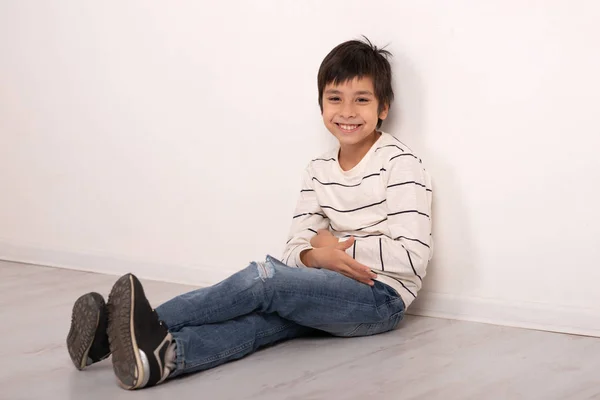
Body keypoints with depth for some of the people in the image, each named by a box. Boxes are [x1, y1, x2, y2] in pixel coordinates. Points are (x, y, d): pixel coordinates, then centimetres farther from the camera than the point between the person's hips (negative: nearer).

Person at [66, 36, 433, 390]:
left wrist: (335, 245, -10)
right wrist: (317, 257, -18)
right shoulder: (319, 171, 13)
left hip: (383, 298, -5)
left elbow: (413, 255, -15)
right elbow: (296, 248, 6)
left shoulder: (400, 164, -6)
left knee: (264, 278, -27)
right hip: (331, 293, 5)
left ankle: (151, 329, -34)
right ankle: (162, 354, -51)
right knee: (264, 318, -27)